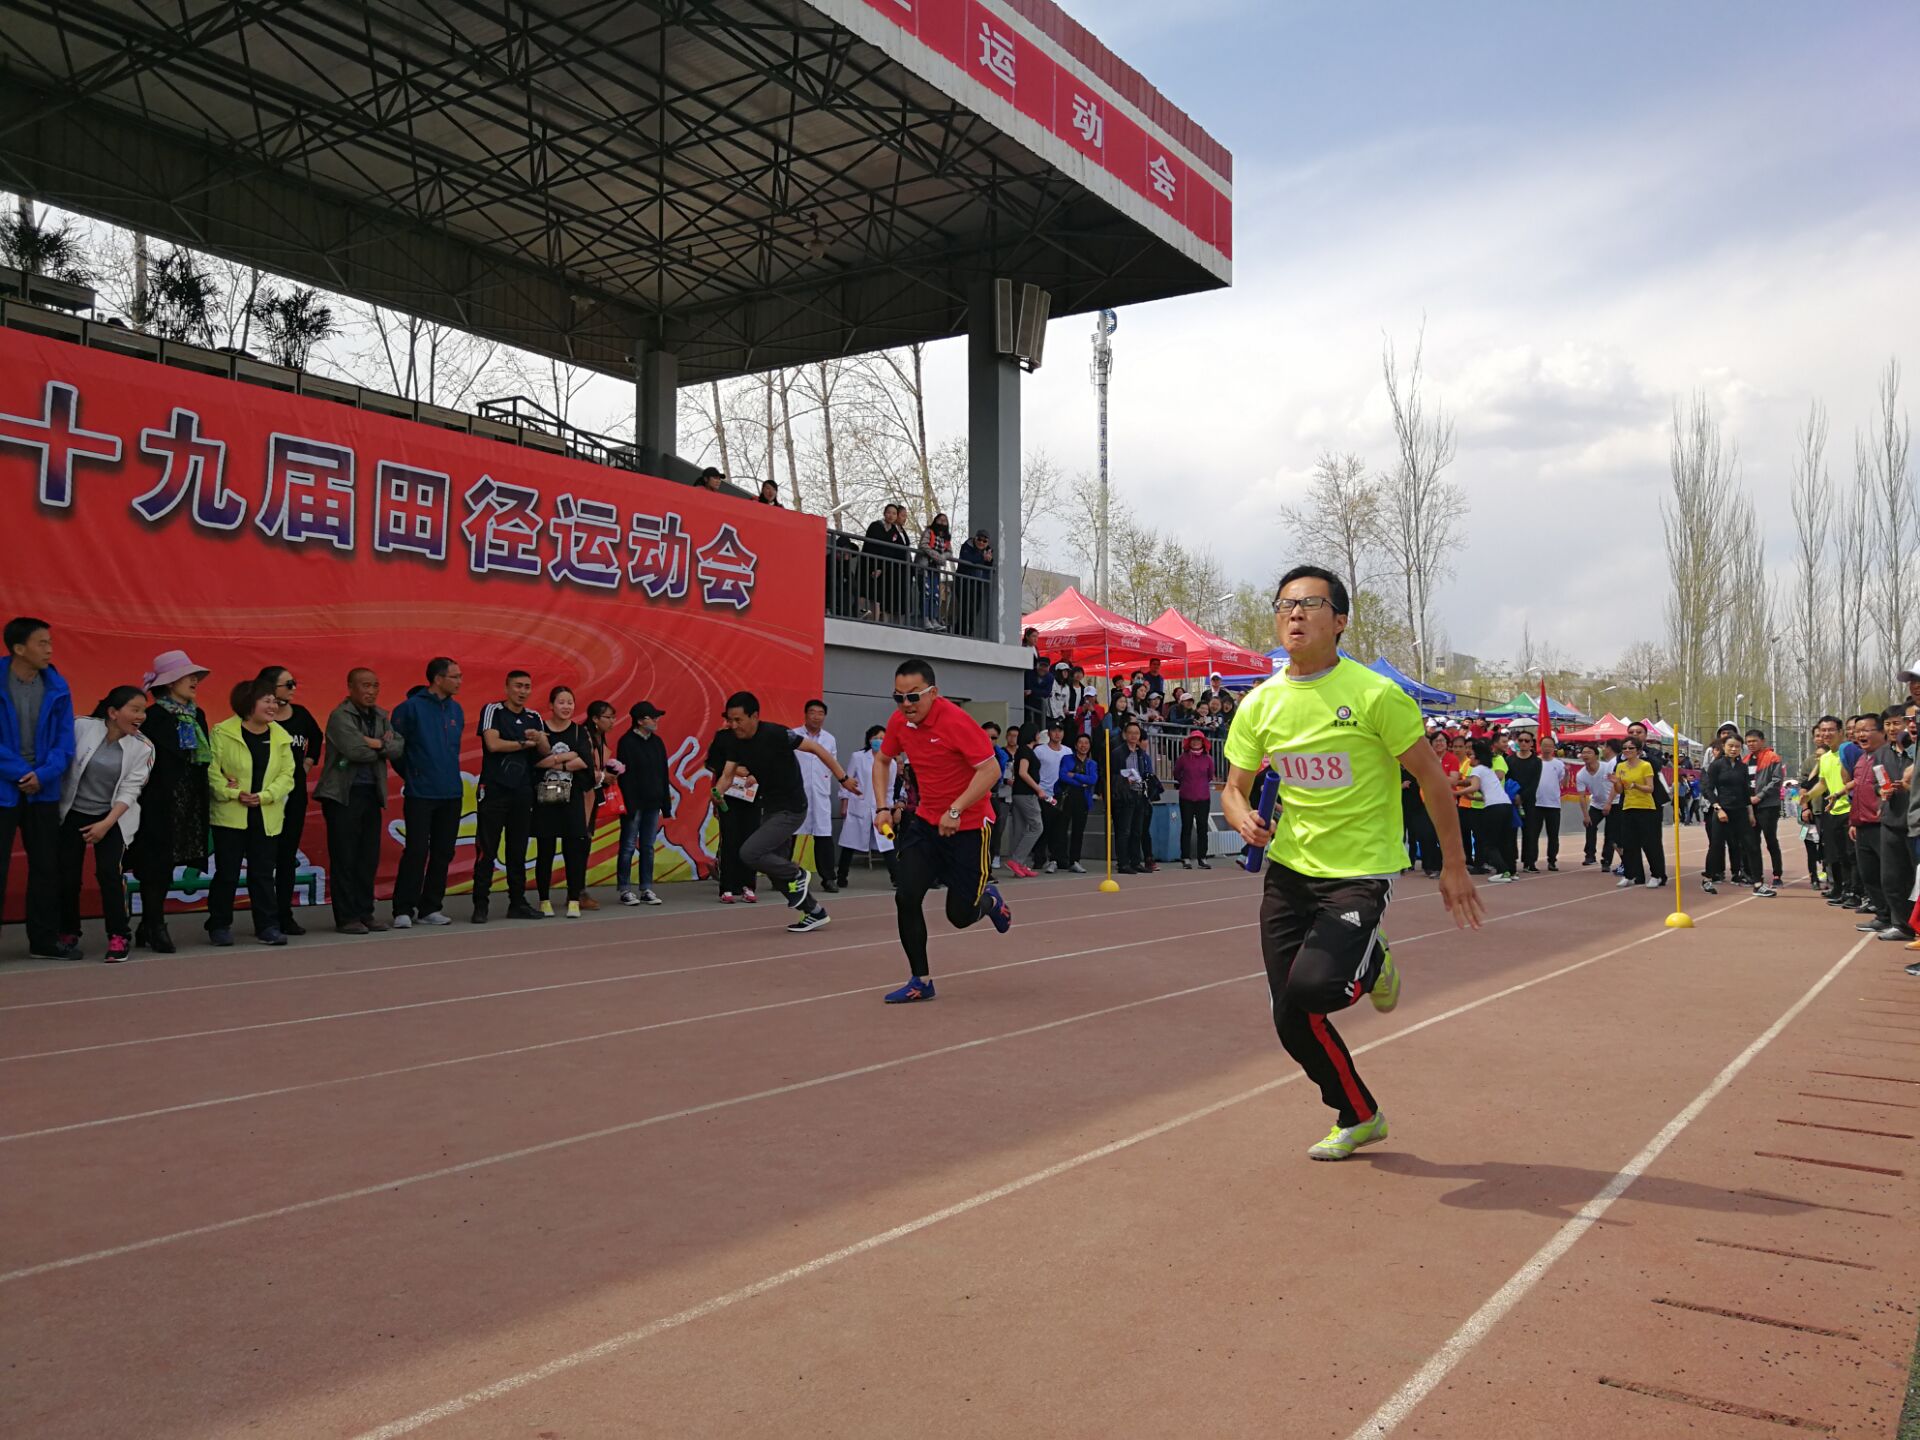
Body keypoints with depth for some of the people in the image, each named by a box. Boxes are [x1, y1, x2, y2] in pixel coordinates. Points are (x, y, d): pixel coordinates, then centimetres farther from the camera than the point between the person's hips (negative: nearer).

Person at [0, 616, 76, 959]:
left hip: (43, 790, 4)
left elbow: (65, 740, 1)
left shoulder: (57, 688, 1)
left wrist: (43, 774, -14)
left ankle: (44, 939, 22)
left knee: (46, 867, 11)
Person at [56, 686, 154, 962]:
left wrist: (106, 824, -18)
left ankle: (119, 937, -2)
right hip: (72, 814, 0)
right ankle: (68, 936, 20)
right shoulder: (81, 728, -12)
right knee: (67, 877, 1)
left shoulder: (143, 747, -8)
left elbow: (130, 791, -10)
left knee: (109, 874, -14)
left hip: (113, 818, 0)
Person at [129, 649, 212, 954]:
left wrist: (205, 800, 11)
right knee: (157, 864, -2)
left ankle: (149, 926, 19)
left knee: (165, 866, 11)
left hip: (190, 803, 7)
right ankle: (154, 927, 6)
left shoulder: (197, 716, 12)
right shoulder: (154, 717, -9)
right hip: (160, 805, -6)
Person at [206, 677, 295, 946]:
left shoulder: (280, 737, 6)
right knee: (227, 873, 3)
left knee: (263, 873, 7)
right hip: (230, 815, -3)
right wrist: (234, 793, -17)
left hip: (266, 817, 3)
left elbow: (286, 774, 3)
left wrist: (264, 796, -11)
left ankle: (267, 926, 13)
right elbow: (211, 769, -8)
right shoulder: (223, 732, -6)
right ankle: (219, 926, 16)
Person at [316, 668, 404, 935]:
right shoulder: (340, 716, -8)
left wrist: (377, 744, -17)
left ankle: (365, 913, 18)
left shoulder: (381, 717, 12)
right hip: (343, 795, -7)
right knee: (344, 858, -2)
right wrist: (383, 748, -6)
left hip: (371, 793, 7)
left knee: (369, 858, 10)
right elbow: (354, 750, -21)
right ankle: (346, 918, 3)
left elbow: (398, 748, 1)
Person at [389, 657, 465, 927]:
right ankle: (403, 910, 3)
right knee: (416, 852, -5)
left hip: (451, 793, 6)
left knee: (443, 853, 8)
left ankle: (430, 908, 17)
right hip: (420, 793, -6)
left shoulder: (456, 709, 9)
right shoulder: (411, 707, -9)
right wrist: (411, 775, 1)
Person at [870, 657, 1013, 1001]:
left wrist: (956, 810, -30)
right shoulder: (899, 721, -4)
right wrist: (883, 807, 2)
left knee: (960, 915, -1)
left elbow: (991, 770, -24)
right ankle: (921, 981, 6)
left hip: (968, 825, -5)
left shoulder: (956, 721, -23)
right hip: (926, 821, 6)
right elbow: (882, 760, 14)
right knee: (906, 897, -8)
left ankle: (989, 900, 36)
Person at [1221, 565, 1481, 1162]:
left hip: (1360, 872, -4)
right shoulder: (1260, 704, 0)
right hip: (1288, 871, 5)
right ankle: (1358, 1117, 30)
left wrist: (1454, 866, 0)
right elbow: (1234, 788, 10)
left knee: (1311, 986, -26)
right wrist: (1245, 820, -14)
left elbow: (1431, 776, -3)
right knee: (1291, 1021, 3)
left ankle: (1370, 967, 12)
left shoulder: (1374, 694, -12)